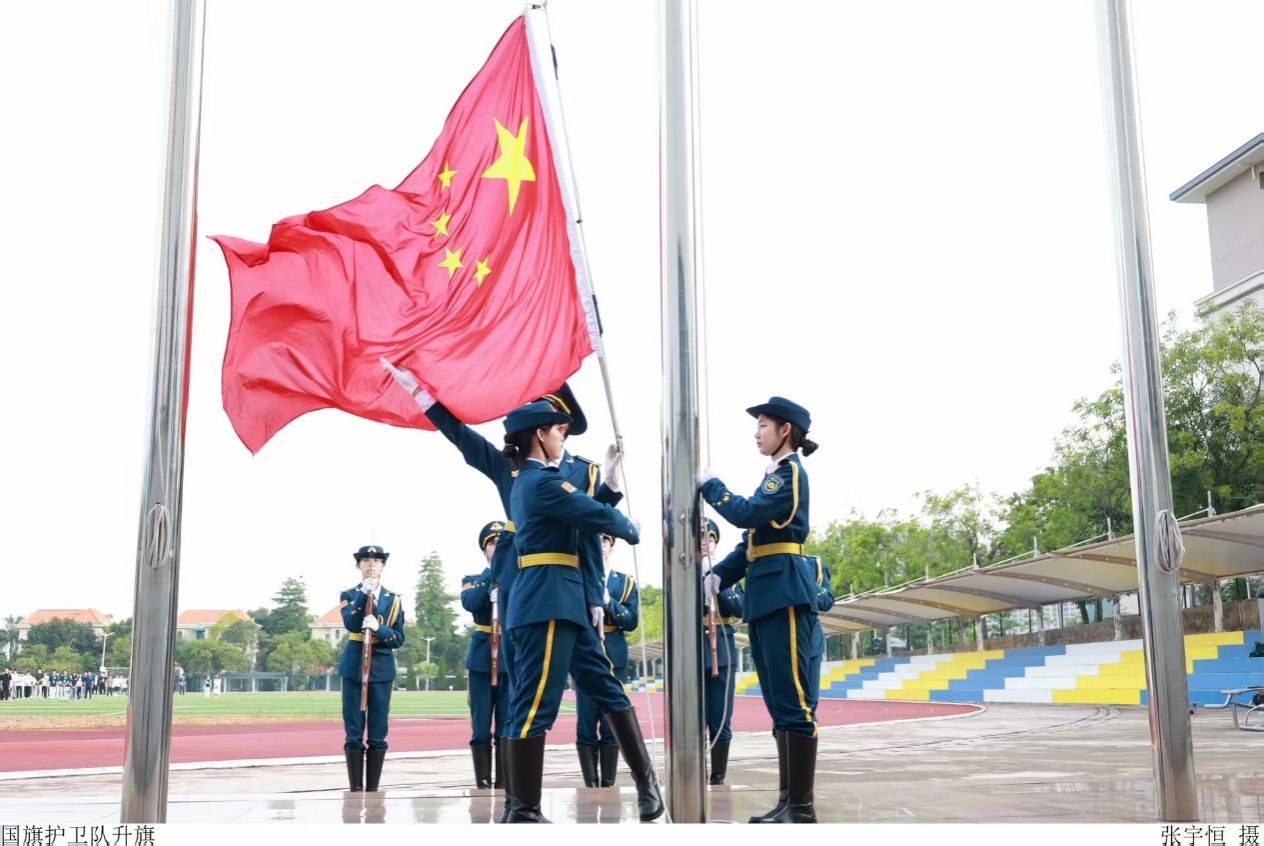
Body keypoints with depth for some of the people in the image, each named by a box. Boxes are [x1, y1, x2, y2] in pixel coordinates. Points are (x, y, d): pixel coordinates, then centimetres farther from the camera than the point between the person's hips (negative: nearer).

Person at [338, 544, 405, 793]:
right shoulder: (349, 595, 5)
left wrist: (378, 627, -17)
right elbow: (351, 624, -15)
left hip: (382, 667, 1)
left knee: (378, 734, 1)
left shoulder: (394, 599, 9)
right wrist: (364, 594, -20)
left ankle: (373, 789, 7)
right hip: (354, 666, -1)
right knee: (354, 733, -1)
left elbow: (398, 639, 1)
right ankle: (355, 789, 3)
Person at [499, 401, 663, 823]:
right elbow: (599, 516, -11)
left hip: (564, 601, 11)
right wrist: (630, 530, 12)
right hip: (548, 601, -11)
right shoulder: (543, 482, -12)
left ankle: (645, 779, 19)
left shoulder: (527, 481, 20)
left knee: (608, 688, 12)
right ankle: (523, 812, -3)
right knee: (534, 704, -7)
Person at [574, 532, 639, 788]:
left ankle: (608, 784, 7)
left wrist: (608, 602, -15)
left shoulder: (626, 582, 10)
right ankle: (591, 784, 4)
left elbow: (632, 622, 0)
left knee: (612, 723, 1)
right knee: (586, 724, -2)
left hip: (614, 659, 1)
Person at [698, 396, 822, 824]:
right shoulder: (775, 475, 21)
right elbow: (751, 539, 20)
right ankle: (790, 800, 16)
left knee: (795, 701, -9)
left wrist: (708, 483, -3)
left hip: (786, 592, -10)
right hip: (766, 596, 10)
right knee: (781, 702, 11)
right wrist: (720, 573, 9)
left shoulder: (791, 472, -6)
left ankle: (802, 807, -6)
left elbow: (745, 515, -17)